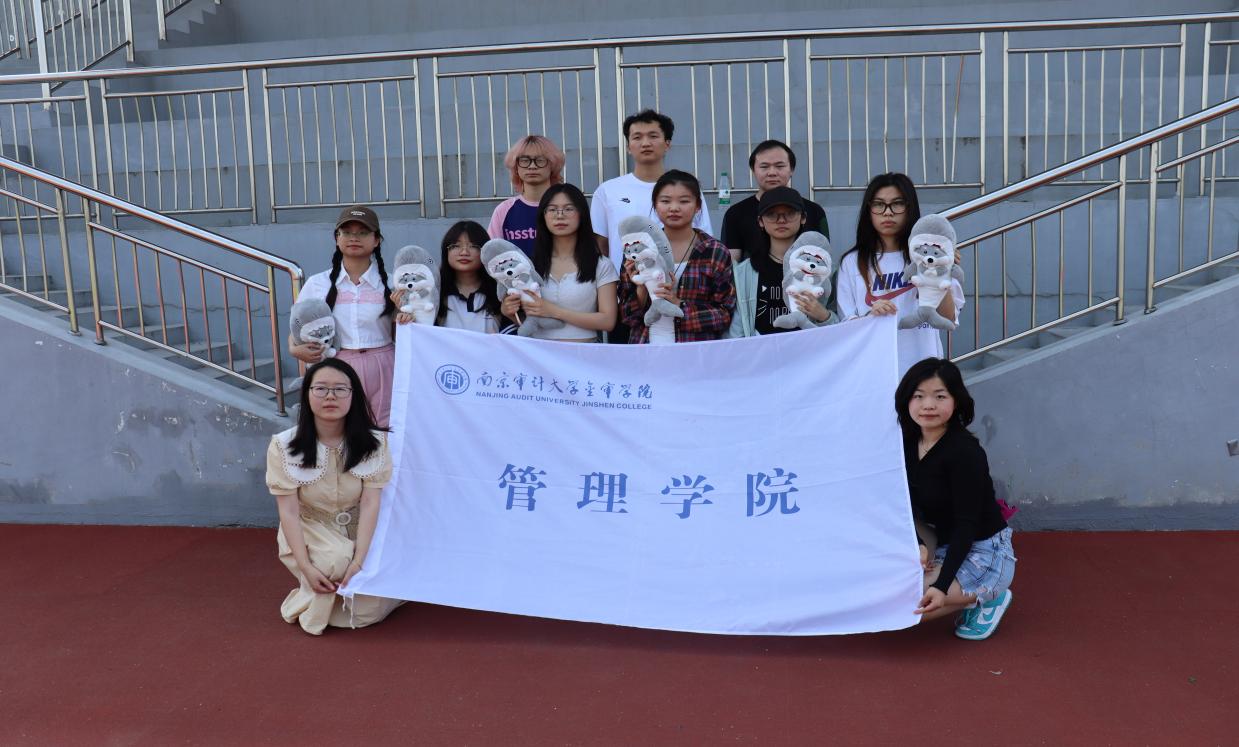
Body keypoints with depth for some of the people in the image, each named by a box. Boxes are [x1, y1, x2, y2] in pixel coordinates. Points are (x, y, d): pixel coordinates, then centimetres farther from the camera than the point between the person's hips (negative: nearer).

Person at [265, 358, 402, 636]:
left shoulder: (373, 442, -12)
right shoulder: (284, 446, -15)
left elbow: (370, 504, -16)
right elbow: (289, 512, -14)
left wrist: (359, 562, -26)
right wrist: (305, 566, -24)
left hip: (359, 532, 2)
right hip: (310, 531, -2)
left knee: (367, 610, -15)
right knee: (336, 560, -35)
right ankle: (311, 610, -3)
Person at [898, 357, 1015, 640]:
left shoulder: (965, 452, -23)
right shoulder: (908, 444, -1)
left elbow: (967, 524, -24)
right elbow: (907, 504, 3)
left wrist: (942, 586, -31)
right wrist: (917, 544, -17)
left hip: (984, 555, -8)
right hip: (942, 548, 8)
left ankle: (984, 599, -1)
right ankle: (968, 595, 7)